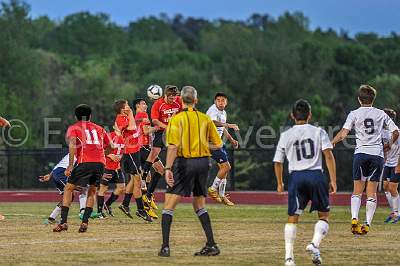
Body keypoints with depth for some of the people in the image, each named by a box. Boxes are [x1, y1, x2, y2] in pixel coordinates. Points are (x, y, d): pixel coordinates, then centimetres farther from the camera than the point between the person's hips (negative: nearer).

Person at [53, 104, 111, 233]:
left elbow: (72, 143, -5)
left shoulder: (73, 128, 14)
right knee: (92, 191, 19)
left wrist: (70, 165, -9)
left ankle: (63, 221, -1)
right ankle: (85, 222, 6)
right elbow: (110, 145, 27)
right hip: (100, 162, 3)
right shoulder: (99, 128, 25)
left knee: (68, 188, 9)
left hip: (85, 162, -3)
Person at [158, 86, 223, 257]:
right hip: (203, 162, 5)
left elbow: (173, 146, -16)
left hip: (184, 162, -5)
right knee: (199, 206, 18)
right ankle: (211, 245, 12)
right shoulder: (205, 119, 6)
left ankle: (165, 247, -10)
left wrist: (168, 168, -17)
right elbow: (218, 144, 10)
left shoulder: (177, 119, -6)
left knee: (169, 204, -1)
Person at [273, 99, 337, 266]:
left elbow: (278, 162, 13)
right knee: (324, 215, 11)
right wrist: (333, 180, -4)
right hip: (316, 175, -1)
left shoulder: (286, 135, 9)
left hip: (296, 176, 1)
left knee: (292, 218, 8)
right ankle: (315, 244, -14)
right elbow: (328, 155, -6)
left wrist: (280, 183, 27)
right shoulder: (318, 132, 5)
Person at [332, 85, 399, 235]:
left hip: (361, 153, -1)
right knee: (372, 192, 4)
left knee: (357, 190, 7)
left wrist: (331, 143, 10)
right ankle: (367, 224, -3)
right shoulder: (381, 114, 8)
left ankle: (354, 219, -12)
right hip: (377, 154, 1)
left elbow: (343, 134, -6)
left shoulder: (354, 114, 2)